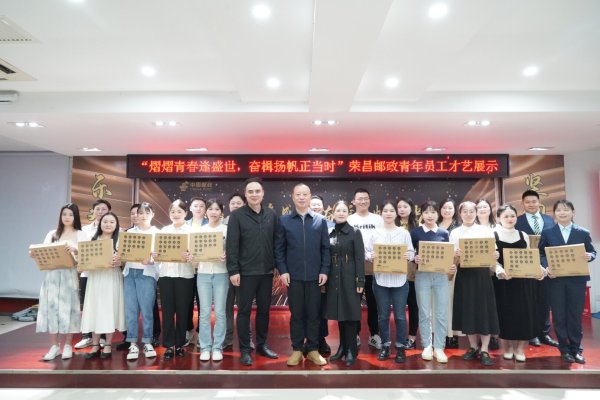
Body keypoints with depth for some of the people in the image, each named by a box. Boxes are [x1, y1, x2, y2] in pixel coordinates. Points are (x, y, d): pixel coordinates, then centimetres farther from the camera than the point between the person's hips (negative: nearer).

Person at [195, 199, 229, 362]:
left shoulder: (227, 229, 1)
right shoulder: (199, 230, 7)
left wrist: (226, 256, -20)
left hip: (221, 273, -1)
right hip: (203, 274, 2)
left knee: (219, 312, 3)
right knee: (204, 312, 4)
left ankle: (217, 347, 12)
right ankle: (205, 347, 13)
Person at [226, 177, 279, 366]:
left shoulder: (271, 215, 6)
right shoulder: (237, 215, -5)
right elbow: (231, 245, -8)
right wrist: (233, 270, -13)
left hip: (267, 271, 4)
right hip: (246, 272, -3)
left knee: (264, 309, 13)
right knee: (244, 311, 5)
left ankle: (262, 344, 28)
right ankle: (245, 350, 17)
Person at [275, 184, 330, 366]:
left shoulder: (320, 220, 4)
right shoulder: (284, 220, 2)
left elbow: (325, 248, 4)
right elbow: (279, 248, 2)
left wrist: (324, 270, -3)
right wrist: (282, 270, -6)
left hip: (315, 276, 1)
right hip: (293, 276, 0)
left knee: (314, 314, 8)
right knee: (296, 314, 8)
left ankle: (313, 349, 21)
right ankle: (297, 349, 20)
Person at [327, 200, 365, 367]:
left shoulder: (355, 232, -3)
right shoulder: (329, 233, 8)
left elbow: (359, 258, -7)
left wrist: (360, 280, -13)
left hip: (349, 278, -4)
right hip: (334, 278, 4)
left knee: (350, 313, 1)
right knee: (339, 313, 11)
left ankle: (351, 349, 12)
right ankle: (343, 346, 23)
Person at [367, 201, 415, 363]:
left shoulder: (404, 233, 4)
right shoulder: (375, 233, 4)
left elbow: (411, 252, 5)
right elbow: (367, 252, 5)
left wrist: (409, 256, -17)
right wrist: (372, 256, -16)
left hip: (399, 279, -1)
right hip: (380, 279, 1)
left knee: (400, 315, 3)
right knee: (383, 315, 10)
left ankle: (400, 347, 17)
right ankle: (385, 345, 23)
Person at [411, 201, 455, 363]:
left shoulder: (444, 233, 7)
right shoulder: (415, 232, 1)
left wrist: (453, 267, -8)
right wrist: (414, 258, -19)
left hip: (441, 275, 2)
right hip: (422, 276, -2)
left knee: (441, 313, 3)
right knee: (424, 313, 5)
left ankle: (439, 347, 14)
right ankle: (427, 346, 18)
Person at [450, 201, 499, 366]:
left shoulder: (486, 231, 4)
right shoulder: (455, 233, 5)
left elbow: (493, 253, 4)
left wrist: (494, 258, -19)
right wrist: (455, 255, -20)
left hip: (482, 273, -1)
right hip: (464, 274, 1)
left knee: (484, 310, -1)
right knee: (467, 310, 6)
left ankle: (484, 350, 8)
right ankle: (473, 347, 20)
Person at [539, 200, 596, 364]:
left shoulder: (583, 233, 4)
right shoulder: (547, 233, 3)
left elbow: (592, 252, 6)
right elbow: (540, 254, 1)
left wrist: (589, 256, -17)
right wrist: (546, 268, -15)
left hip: (577, 279, 0)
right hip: (556, 279, 0)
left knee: (575, 315, 7)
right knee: (559, 315, 6)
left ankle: (576, 349, 21)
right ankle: (564, 349, 18)